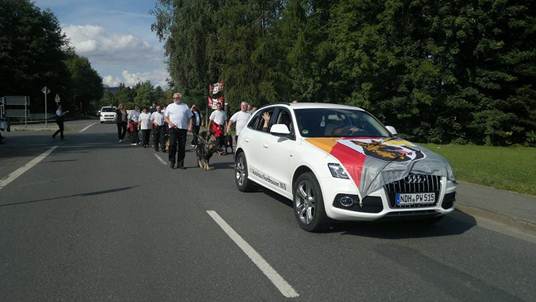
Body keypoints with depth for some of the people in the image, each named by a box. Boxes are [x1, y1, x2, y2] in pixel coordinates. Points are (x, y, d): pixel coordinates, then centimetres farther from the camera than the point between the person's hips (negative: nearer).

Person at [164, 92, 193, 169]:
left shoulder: (185, 106, 16)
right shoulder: (170, 106, 14)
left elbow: (190, 117, 13)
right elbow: (165, 117, 11)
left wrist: (190, 126, -2)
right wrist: (170, 123, -8)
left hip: (183, 129, 1)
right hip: (173, 128, -1)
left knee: (182, 146, 1)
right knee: (172, 145, -7)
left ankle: (180, 163, 7)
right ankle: (172, 162, 2)